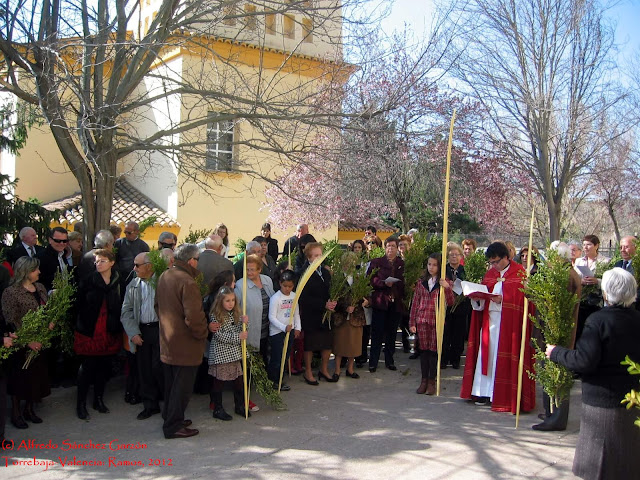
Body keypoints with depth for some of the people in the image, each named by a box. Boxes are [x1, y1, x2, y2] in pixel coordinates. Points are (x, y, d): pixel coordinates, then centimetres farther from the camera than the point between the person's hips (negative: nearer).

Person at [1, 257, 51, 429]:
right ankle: (16, 412, 22)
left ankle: (29, 408, 30)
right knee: (20, 376, 6)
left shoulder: (40, 288, 7)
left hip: (40, 342, 6)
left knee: (37, 374, 13)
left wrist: (51, 322, -5)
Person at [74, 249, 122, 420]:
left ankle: (99, 399, 24)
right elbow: (80, 305, -1)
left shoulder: (118, 283, 1)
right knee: (87, 366, 1)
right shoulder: (88, 281, -3)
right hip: (90, 332, -2)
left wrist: (117, 327, -1)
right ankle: (81, 403, 12)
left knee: (104, 366, 9)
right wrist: (84, 326, -4)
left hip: (110, 332, 2)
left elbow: (121, 307, 4)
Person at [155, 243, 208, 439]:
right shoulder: (188, 283, -24)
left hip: (167, 340, 9)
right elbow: (194, 316, -27)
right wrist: (202, 333, -11)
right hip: (185, 344, -9)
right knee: (182, 386, 2)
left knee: (171, 384, 20)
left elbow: (158, 306, 17)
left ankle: (170, 418, 33)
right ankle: (174, 426, 9)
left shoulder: (164, 276, 6)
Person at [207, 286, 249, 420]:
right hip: (220, 353, -5)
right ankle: (218, 409, 15)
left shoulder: (236, 314, 7)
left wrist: (244, 323, -13)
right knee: (219, 382, 5)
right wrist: (238, 337, -19)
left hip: (235, 353, 6)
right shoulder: (215, 316, -11)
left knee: (239, 380, 10)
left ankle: (239, 406, 24)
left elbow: (240, 331, 8)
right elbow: (219, 335, -16)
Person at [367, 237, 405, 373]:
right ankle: (373, 362, 5)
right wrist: (384, 283, -16)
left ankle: (389, 361, 20)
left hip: (396, 303, 2)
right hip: (380, 301, -2)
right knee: (377, 333, -1)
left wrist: (403, 297, -5)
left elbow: (405, 283, 9)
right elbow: (370, 280, -3)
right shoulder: (376, 262, 5)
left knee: (391, 333, 9)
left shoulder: (402, 264, 11)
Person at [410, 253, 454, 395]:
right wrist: (412, 323, 6)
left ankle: (432, 382, 13)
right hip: (422, 320, 2)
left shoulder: (445, 282, 2)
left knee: (434, 350, 2)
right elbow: (415, 303, 9)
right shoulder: (421, 282, 9)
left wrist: (447, 287, -20)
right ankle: (424, 380, 16)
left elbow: (450, 303, -5)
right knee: (423, 350, 7)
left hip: (437, 320, -2)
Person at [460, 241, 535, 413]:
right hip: (489, 319, 6)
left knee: (504, 358, -3)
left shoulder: (519, 273, -5)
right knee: (487, 355, 6)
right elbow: (483, 295, 16)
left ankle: (503, 396, 3)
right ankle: (486, 392, 13)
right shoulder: (490, 274, 15)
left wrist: (503, 299, -22)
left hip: (508, 323, -6)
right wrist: (476, 297, -5)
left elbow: (521, 297, -11)